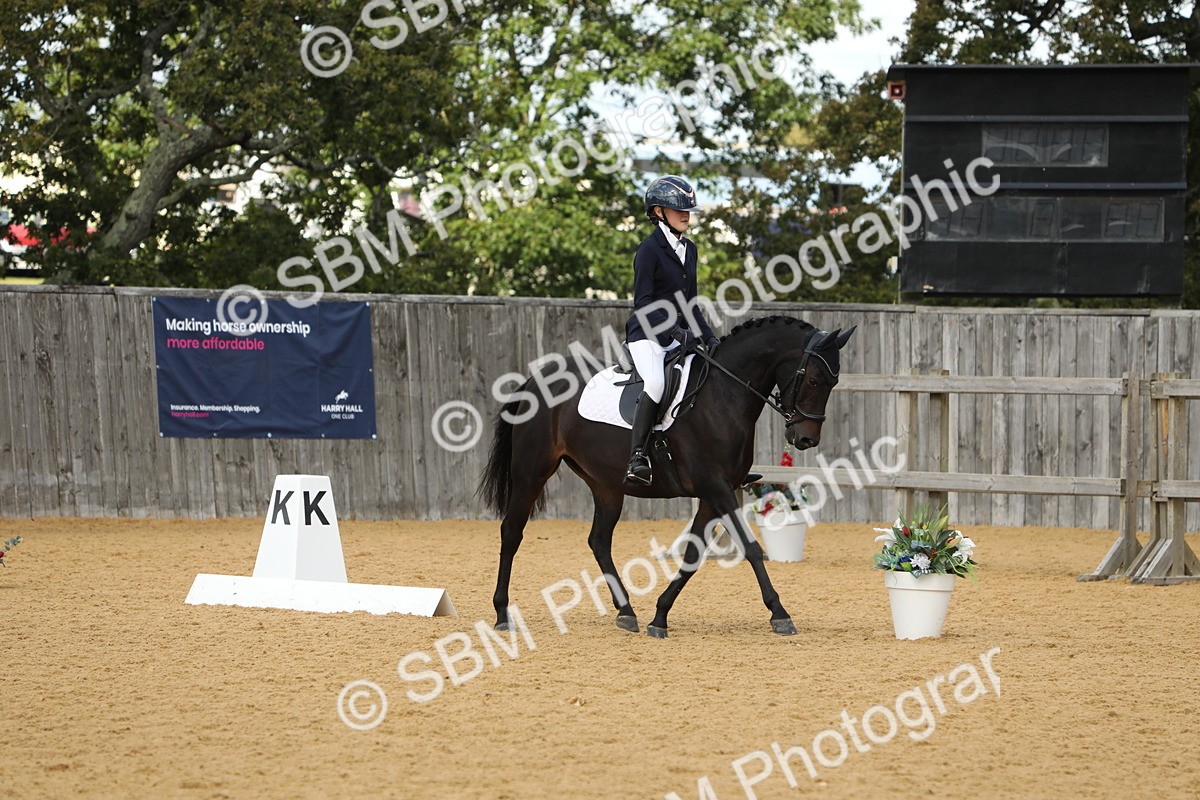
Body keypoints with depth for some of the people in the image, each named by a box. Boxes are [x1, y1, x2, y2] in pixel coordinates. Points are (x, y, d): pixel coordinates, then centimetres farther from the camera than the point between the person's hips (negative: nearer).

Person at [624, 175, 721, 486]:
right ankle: (637, 457, -34)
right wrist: (676, 331, -23)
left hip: (679, 337, 8)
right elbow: (643, 303, -15)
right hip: (647, 335, -8)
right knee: (656, 383, -34)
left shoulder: (688, 249, 15)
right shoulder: (650, 250, -9)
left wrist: (708, 337, 8)